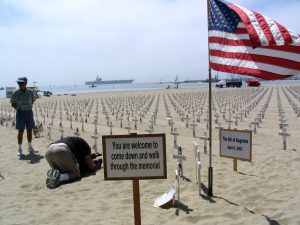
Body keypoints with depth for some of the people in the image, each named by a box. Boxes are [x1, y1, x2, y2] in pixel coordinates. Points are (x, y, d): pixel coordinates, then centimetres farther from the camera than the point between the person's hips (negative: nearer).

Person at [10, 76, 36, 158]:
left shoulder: (30, 92, -3)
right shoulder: (16, 93, -7)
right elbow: (12, 104, 5)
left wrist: (28, 108, 4)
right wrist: (18, 108, -7)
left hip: (29, 112, 2)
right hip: (20, 113, -2)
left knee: (30, 130, 9)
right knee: (21, 131, -3)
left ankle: (30, 147, 24)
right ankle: (19, 149, 6)